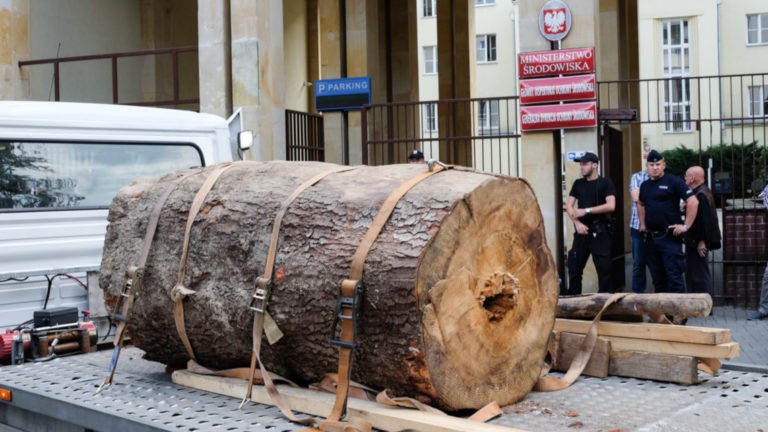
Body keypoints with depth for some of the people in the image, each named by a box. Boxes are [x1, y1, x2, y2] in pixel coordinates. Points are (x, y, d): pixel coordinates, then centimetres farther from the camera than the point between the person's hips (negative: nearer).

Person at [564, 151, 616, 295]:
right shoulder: (578, 184, 12)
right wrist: (577, 223, -10)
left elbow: (611, 206, -14)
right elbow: (569, 205, 7)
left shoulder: (605, 183, -1)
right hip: (582, 231, 4)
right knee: (574, 268, 4)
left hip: (600, 231, -4)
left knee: (604, 268, -3)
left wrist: (586, 210, -16)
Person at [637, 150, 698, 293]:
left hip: (670, 237, -6)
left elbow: (693, 202, -12)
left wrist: (686, 226, -14)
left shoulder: (673, 181, -7)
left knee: (674, 277, -7)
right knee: (657, 278, 12)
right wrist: (642, 223, 21)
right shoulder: (644, 185, 13)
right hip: (651, 238, 6)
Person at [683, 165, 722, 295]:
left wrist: (702, 241, -23)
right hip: (694, 242, 11)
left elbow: (706, 220, -23)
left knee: (700, 274, -4)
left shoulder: (701, 195, -18)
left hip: (698, 243, -11)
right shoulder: (700, 192, 14)